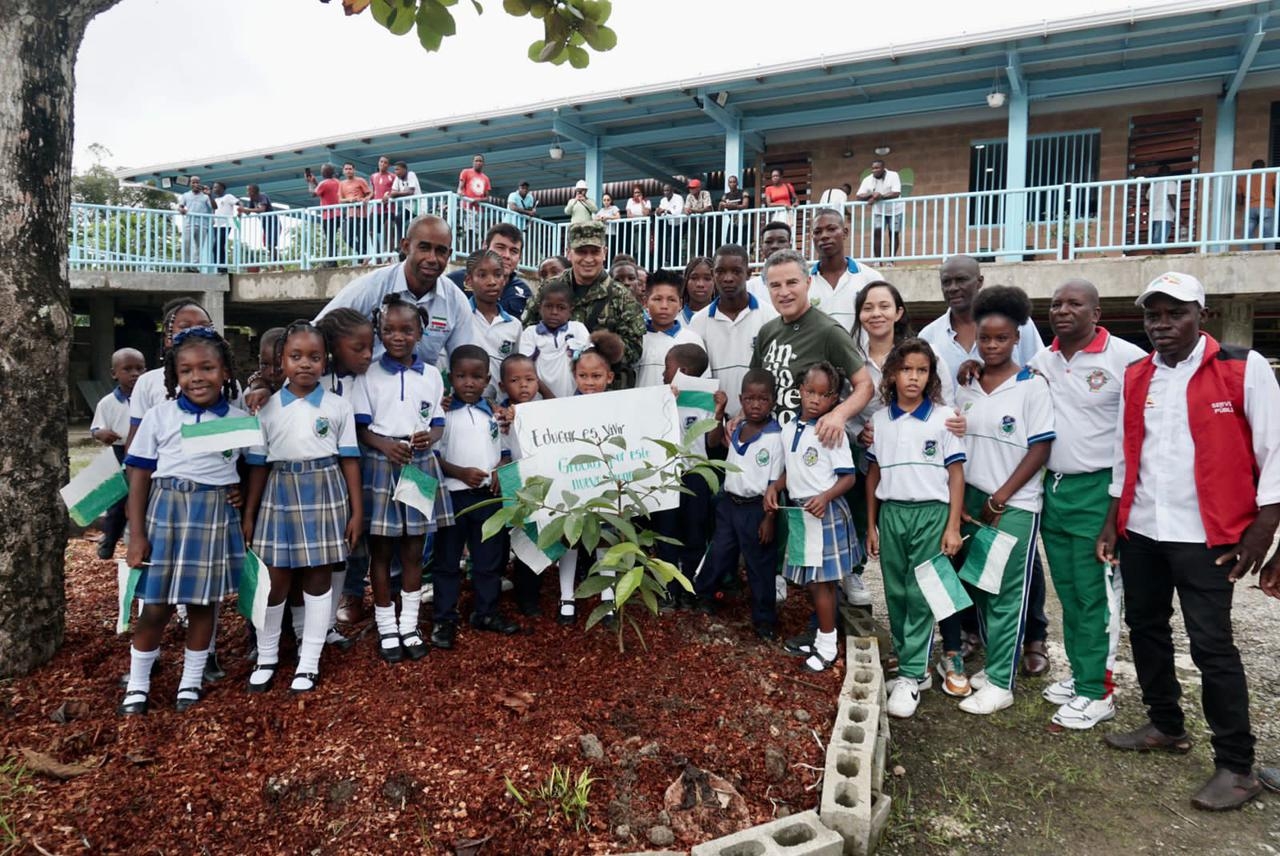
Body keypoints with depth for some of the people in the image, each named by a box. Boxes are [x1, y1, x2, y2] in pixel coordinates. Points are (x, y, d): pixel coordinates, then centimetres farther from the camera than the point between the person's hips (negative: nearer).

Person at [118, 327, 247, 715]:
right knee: (155, 605, 5)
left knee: (203, 602, 10)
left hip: (215, 517, 1)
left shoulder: (240, 419, 1)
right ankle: (138, 684, 24)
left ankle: (191, 680, 27)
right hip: (165, 512, 0)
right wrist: (136, 535, -5)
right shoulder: (159, 416, -2)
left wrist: (244, 491, -9)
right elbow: (140, 476, -1)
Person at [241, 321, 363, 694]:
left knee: (319, 577, 5)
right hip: (280, 496, 1)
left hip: (324, 495, -1)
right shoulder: (268, 409, 3)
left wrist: (356, 510, -1)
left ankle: (309, 661, 18)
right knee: (274, 578, 6)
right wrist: (248, 514, 7)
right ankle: (266, 656, 26)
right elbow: (258, 464, 7)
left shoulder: (339, 406, 0)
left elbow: (349, 460, 2)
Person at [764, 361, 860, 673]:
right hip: (799, 511, 6)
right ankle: (822, 635, 28)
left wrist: (825, 496, -26)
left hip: (825, 511, -6)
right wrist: (773, 487, 0)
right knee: (810, 582, 14)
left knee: (821, 581, -1)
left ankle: (827, 647, 10)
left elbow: (848, 477, -11)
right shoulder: (788, 430, 7)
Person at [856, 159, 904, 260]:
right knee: (877, 233, -12)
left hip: (894, 210, -2)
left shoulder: (893, 176, -14)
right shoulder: (867, 180, -4)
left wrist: (880, 196, -31)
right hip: (878, 211, 2)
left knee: (894, 234, 1)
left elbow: (897, 193, -24)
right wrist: (871, 194, -28)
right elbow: (859, 196, -9)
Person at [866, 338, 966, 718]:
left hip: (931, 513, -3)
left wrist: (953, 526, -6)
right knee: (896, 594, 8)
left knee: (920, 596, -1)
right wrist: (871, 525, 11)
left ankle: (910, 677, 4)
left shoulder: (944, 418, -2)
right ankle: (914, 667, 22)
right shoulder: (879, 420, 6)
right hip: (891, 514, 3)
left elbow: (956, 474, -1)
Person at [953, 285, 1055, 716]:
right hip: (971, 501, 5)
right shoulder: (966, 387, 8)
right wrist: (959, 497, 2)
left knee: (1006, 594, 0)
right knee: (979, 588, 11)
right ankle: (993, 665, 26)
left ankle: (1000, 683, 7)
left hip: (1014, 505, -5)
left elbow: (1040, 449, -9)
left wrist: (1000, 499, -11)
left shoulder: (1032, 386, -7)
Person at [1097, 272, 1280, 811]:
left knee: (1211, 646, -2)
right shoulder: (1135, 377, 8)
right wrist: (1112, 523, 10)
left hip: (1204, 536, -6)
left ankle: (1237, 767, 11)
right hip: (1141, 532, 6)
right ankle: (1165, 726, 33)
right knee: (1145, 629, 15)